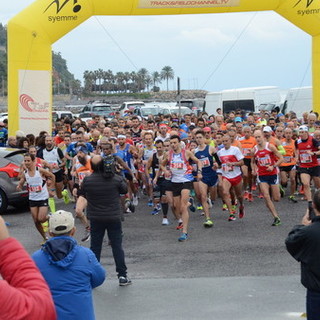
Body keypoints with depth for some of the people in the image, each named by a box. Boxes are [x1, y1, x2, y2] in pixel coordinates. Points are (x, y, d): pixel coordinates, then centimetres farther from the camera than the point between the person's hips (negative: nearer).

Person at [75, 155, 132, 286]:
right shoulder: (116, 178, -9)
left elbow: (82, 195, 6)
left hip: (96, 219, 1)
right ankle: (122, 276, 8)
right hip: (114, 217, 0)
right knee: (117, 246, 6)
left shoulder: (87, 180, -8)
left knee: (95, 247, 10)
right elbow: (125, 190, 7)